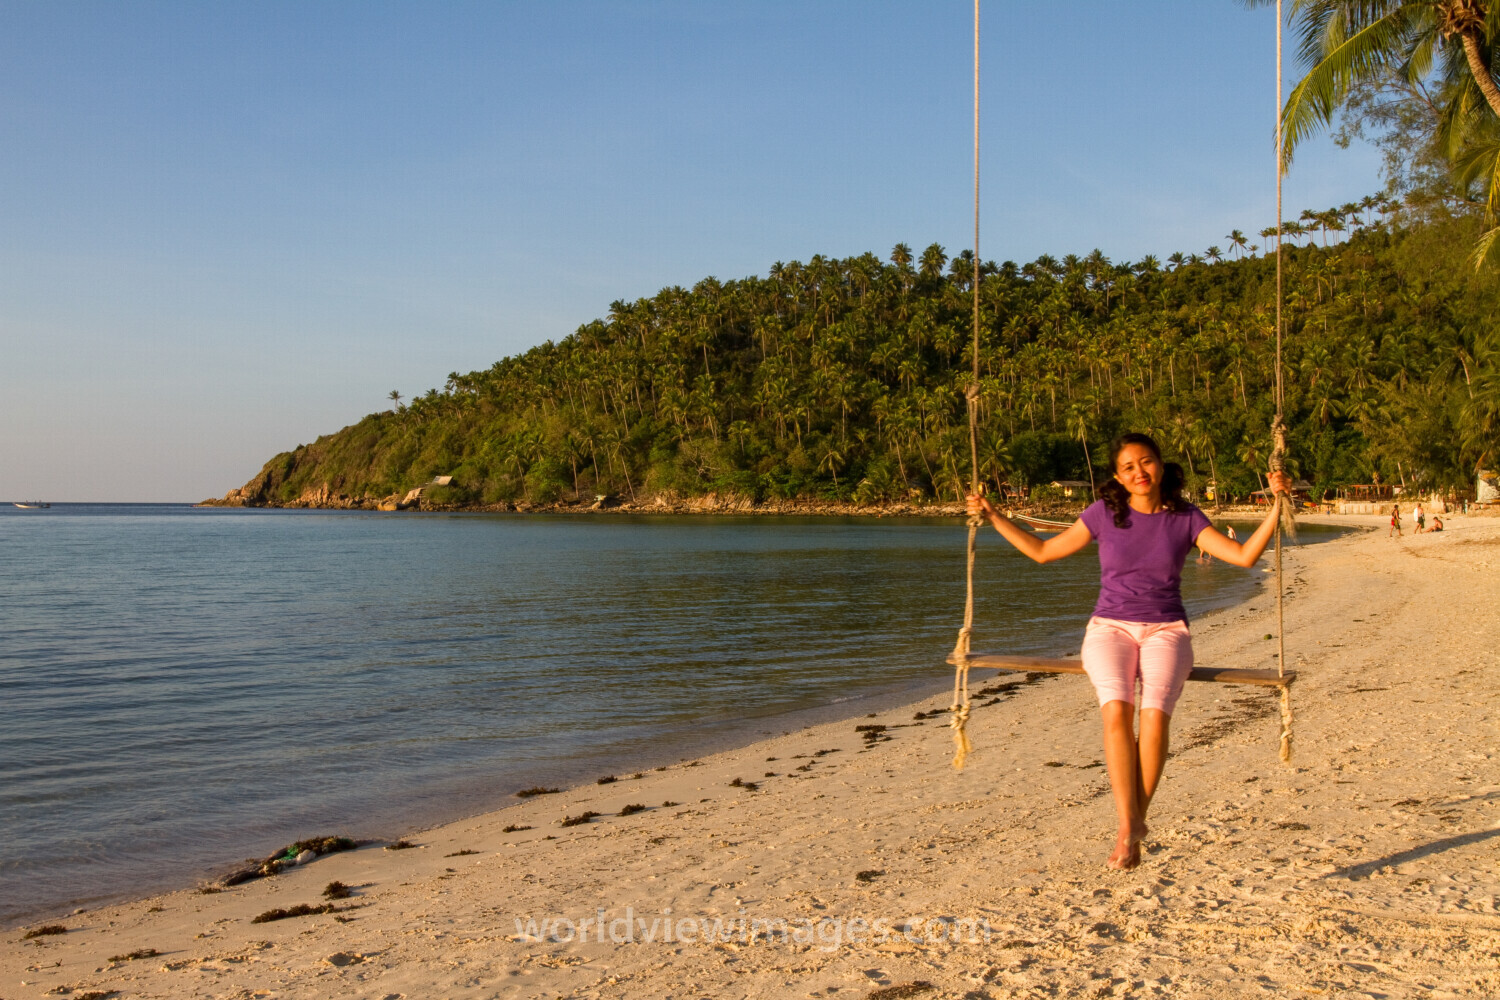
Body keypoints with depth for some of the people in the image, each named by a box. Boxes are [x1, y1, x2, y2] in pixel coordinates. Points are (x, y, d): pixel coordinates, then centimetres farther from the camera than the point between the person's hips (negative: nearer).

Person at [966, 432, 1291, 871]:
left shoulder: (1185, 518, 5)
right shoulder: (1104, 513, 5)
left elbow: (1245, 555, -2)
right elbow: (1044, 551, 12)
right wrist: (992, 515, 7)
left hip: (1166, 631, 0)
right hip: (1110, 629, 0)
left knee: (1155, 713, -29)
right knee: (1116, 709, -31)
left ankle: (1132, 828, -16)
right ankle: (1128, 824, -28)